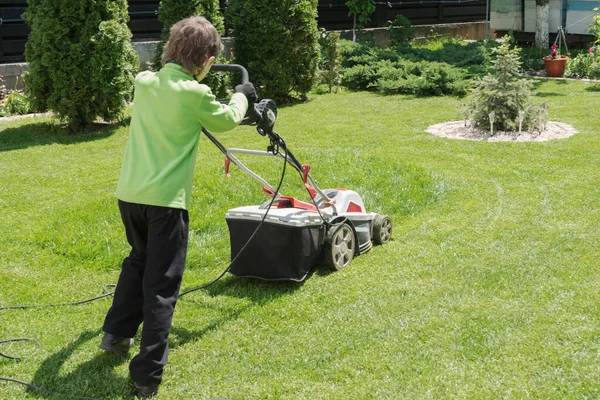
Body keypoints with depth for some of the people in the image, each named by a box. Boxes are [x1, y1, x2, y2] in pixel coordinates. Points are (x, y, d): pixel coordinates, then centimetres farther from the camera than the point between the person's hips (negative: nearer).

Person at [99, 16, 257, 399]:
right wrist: (242, 96, 28)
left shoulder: (143, 82, 5)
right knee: (161, 285, 1)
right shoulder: (194, 95, -11)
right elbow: (227, 120, 9)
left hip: (129, 193, 6)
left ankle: (117, 333, 35)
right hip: (166, 199, -6)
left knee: (139, 259, 30)